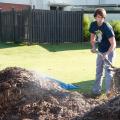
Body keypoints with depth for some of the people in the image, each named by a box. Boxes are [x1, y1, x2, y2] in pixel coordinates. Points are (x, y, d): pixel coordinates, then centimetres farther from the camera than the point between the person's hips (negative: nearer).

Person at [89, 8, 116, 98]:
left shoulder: (107, 27, -26)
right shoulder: (93, 25, -6)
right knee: (98, 71, 13)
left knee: (108, 70, -12)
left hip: (109, 52, -7)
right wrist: (94, 47, -8)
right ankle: (97, 90, 22)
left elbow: (113, 44, -29)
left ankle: (109, 90, -9)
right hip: (100, 51, 7)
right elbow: (92, 38, 10)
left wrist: (107, 54, -41)